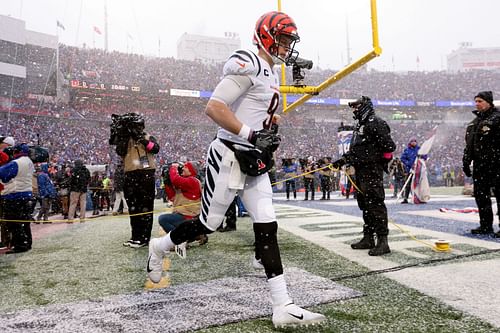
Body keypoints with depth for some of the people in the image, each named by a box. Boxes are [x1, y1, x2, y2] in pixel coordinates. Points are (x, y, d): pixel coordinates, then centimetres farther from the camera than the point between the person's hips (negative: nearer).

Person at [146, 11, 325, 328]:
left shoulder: (272, 75, 18)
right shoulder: (249, 65, -13)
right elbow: (214, 108, -21)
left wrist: (268, 140, 12)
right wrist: (252, 136, -23)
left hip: (253, 161, 9)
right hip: (229, 158, -9)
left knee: (268, 227, 2)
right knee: (208, 224, 3)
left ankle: (283, 307, 6)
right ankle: (159, 247, 33)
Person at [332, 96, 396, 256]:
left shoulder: (376, 123, -9)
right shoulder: (359, 125, 21)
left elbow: (389, 146, -16)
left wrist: (375, 157, -10)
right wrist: (343, 159, 16)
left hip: (373, 170, -10)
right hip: (361, 171, 10)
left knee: (375, 203, -12)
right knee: (364, 204, 13)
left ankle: (382, 241, -8)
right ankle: (368, 239, 22)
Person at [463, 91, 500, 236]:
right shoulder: (474, 122, 18)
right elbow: (468, 144, 21)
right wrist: (466, 162, 16)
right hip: (479, 165, 8)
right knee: (480, 195, 10)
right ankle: (485, 226, 19)